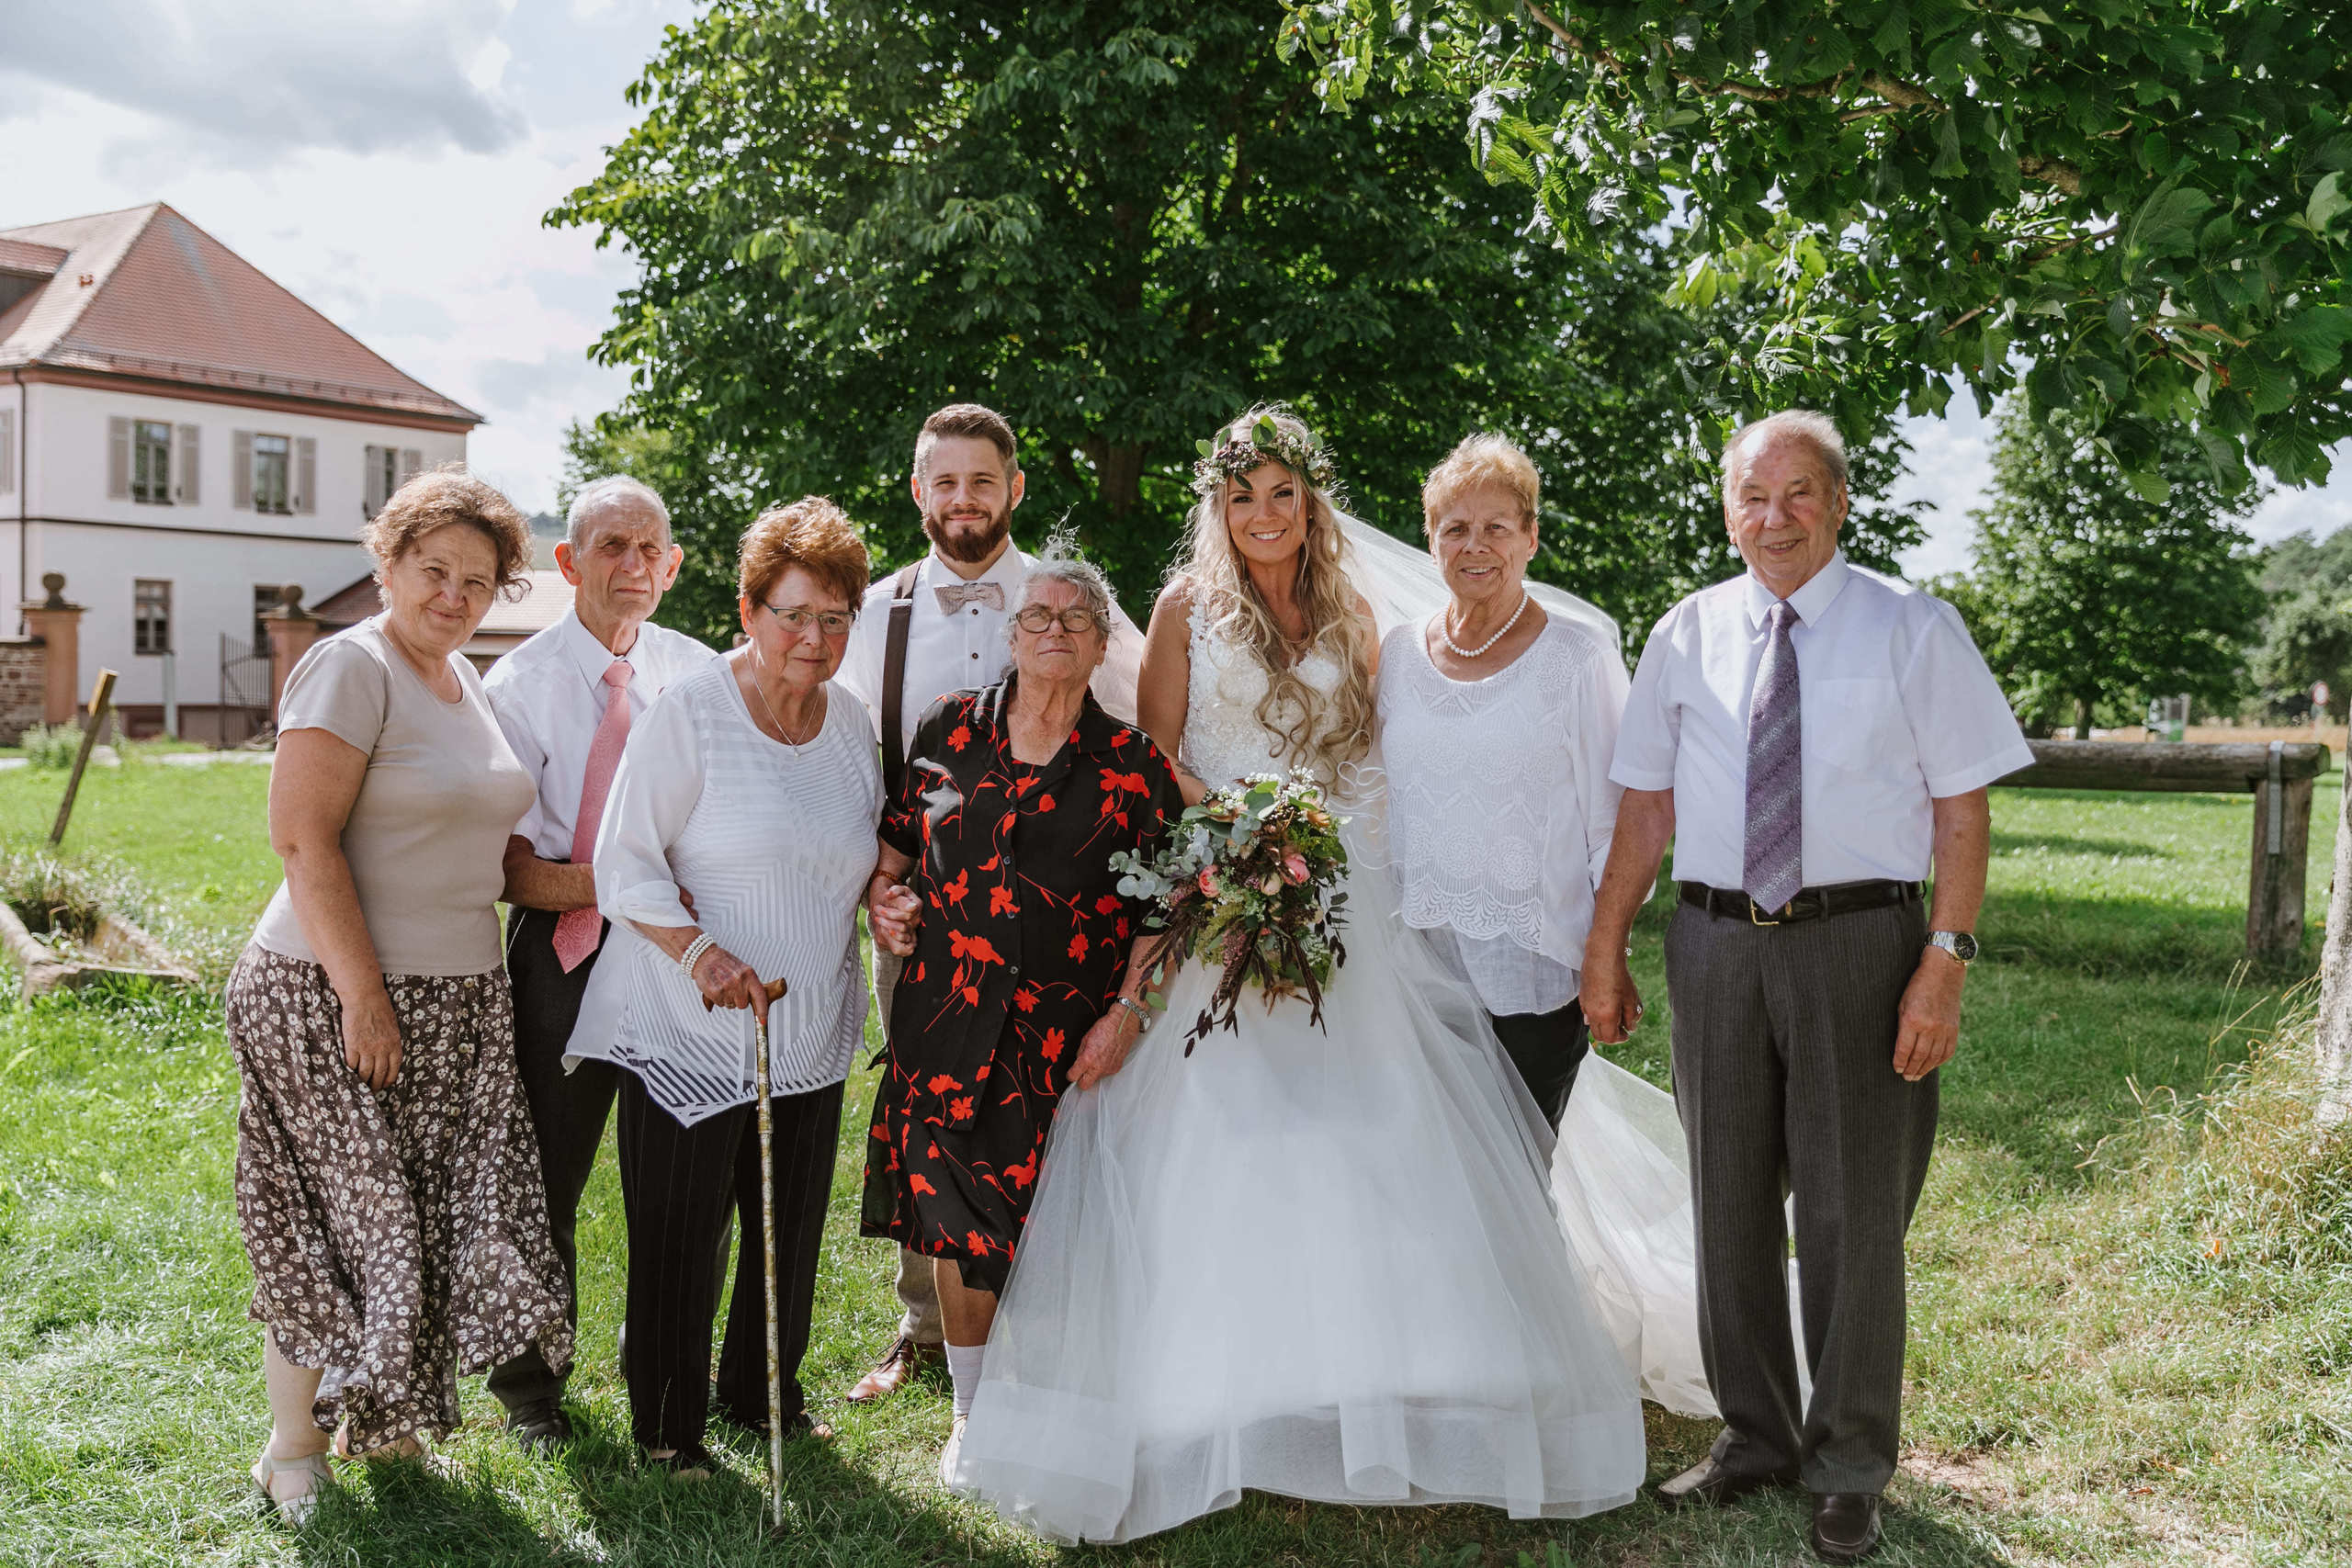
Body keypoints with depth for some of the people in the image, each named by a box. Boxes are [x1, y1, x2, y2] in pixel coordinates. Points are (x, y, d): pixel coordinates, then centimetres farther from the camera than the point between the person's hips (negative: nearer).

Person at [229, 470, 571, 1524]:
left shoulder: (467, 680, 12)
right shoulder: (349, 667, -12)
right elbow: (302, 837, -19)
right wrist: (363, 993, -21)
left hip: (459, 999, 8)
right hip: (335, 999, -8)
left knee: (442, 1217, 11)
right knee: (336, 1222, 0)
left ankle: (380, 1424, 28)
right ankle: (294, 1449, 18)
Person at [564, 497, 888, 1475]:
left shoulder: (850, 724, 8)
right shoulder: (688, 713, -10)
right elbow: (625, 864, -10)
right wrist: (698, 951, -25)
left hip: (812, 1030, 5)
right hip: (692, 1033, -5)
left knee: (791, 1228, 13)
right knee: (682, 1234, 3)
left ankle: (762, 1394, 36)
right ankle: (667, 1423, 24)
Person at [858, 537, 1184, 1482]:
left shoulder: (1132, 764, 1)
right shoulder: (950, 730, 6)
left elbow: (1163, 903, 1)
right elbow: (895, 845, 17)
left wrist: (1128, 1011, -7)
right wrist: (885, 895, -3)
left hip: (1067, 1037, -1)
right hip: (948, 1019, 2)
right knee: (956, 1221, 6)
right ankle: (972, 1413, 25)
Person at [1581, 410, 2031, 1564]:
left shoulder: (1914, 631, -2)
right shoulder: (1687, 636, 5)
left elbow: (1961, 808, -4)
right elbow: (1644, 807, 8)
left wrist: (1947, 961, -13)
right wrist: (1605, 951, 6)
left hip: (1858, 939, -3)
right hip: (1715, 943, 3)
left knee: (1853, 1209, 6)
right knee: (1730, 1199, 13)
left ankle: (1848, 1471, 24)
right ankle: (1756, 1437, 32)